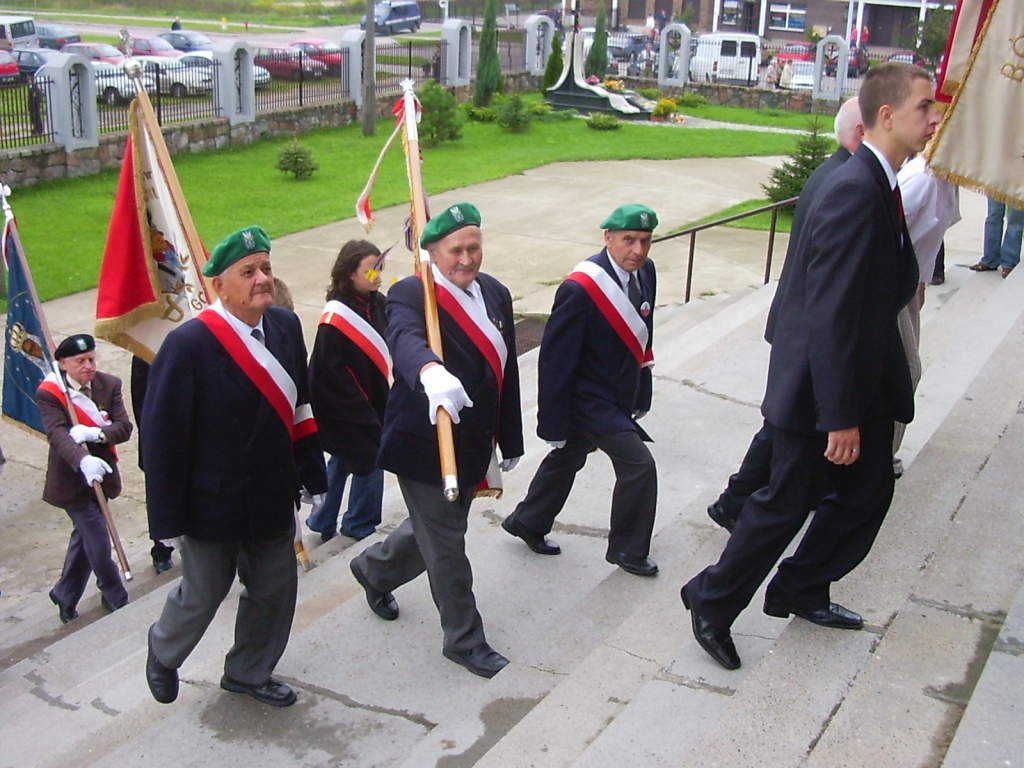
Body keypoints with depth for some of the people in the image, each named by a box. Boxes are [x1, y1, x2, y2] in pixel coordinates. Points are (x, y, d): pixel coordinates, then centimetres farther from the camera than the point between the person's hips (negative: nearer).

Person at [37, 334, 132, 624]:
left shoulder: (109, 385, -2)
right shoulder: (49, 393, -15)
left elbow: (124, 427, -12)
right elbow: (57, 434, -30)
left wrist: (95, 433, -32)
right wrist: (84, 461, -48)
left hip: (100, 475, 5)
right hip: (72, 479, -5)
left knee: (84, 537, 19)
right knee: (98, 543, -1)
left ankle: (65, 596, 39)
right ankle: (116, 599, 20)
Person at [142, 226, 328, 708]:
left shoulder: (285, 326, -3)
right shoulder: (188, 344, -22)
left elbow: (299, 408, 7)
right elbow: (162, 437, -18)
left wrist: (311, 476, 6)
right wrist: (168, 520, -15)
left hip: (273, 498, 6)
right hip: (213, 503, -5)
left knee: (274, 591, 15)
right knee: (202, 596, 14)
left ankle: (249, 672, 41)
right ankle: (163, 655, 46)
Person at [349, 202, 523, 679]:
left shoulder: (496, 294, 3)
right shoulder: (410, 294, -18)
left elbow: (507, 373, 9)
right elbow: (406, 339, -42)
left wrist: (510, 441, 14)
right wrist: (432, 373, -65)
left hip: (473, 446, 8)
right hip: (424, 445, -7)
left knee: (436, 530, 24)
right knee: (446, 546, 4)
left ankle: (374, 569, 53)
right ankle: (465, 640, 24)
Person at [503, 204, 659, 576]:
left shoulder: (644, 271, -4)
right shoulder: (580, 289, -28)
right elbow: (555, 358, -22)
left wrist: (643, 391, 13)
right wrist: (553, 421, -18)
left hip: (618, 396, 8)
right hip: (589, 402, -8)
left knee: (567, 460, 22)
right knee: (639, 465, -6)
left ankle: (527, 522, 43)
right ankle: (628, 550, 15)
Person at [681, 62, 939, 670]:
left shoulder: (881, 185, 6)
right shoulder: (855, 192, -25)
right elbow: (831, 315, -27)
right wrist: (840, 416, -25)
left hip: (863, 379, 9)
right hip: (820, 384, -9)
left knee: (869, 490, 17)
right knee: (788, 502, 3)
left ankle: (801, 590, 35)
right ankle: (712, 603, 22)